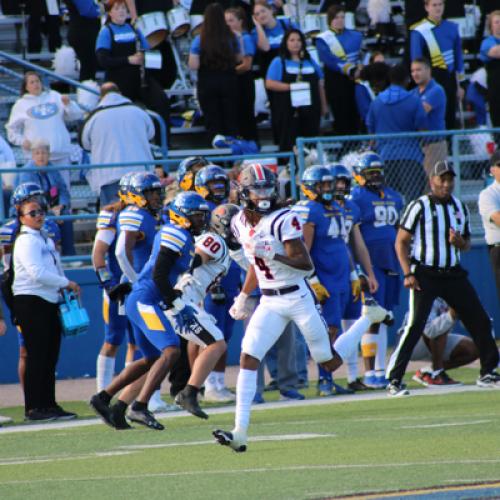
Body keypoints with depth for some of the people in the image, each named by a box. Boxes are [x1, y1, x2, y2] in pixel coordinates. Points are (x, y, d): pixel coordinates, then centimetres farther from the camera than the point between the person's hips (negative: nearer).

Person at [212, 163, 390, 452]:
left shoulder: (284, 220, -17)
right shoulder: (241, 223, 4)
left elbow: (307, 265, -19)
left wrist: (274, 256, -32)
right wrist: (243, 296, 23)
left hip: (298, 298, -5)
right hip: (270, 303, 5)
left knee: (331, 362, 8)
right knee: (248, 357, -13)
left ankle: (370, 318, 35)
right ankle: (240, 432, -15)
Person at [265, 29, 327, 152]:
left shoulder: (310, 62, 17)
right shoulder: (278, 62, 4)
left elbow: (320, 85, 21)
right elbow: (269, 84, -7)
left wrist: (323, 105, 16)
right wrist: (291, 87, -15)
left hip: (310, 109, 4)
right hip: (288, 112, -4)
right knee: (289, 144, -7)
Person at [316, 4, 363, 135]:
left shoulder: (355, 36, 12)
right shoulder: (323, 39, -2)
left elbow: (361, 54, 0)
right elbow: (330, 60, -15)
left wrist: (358, 69, -20)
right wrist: (350, 70, -23)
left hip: (354, 79, 4)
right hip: (335, 80, -4)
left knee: (355, 115, 1)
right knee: (341, 116, -6)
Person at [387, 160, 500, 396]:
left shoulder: (460, 207, 11)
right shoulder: (419, 206, -4)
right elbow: (401, 242, -4)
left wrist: (460, 242, -6)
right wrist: (408, 274, -14)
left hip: (453, 274, 6)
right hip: (425, 275, -6)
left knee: (480, 321, 5)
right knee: (415, 325, -15)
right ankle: (394, 380, -12)